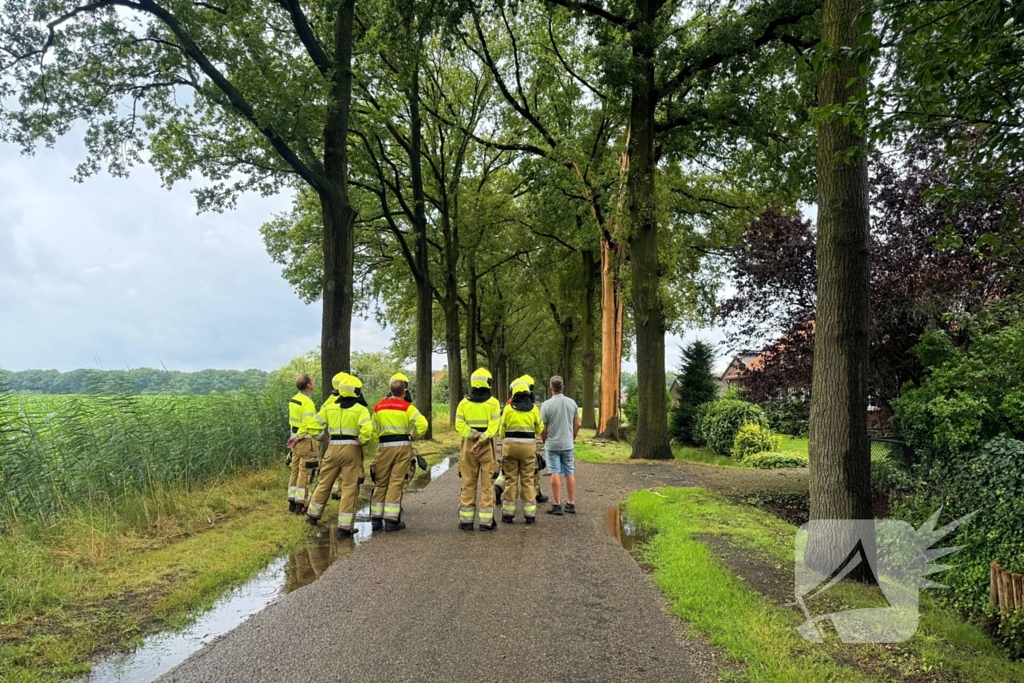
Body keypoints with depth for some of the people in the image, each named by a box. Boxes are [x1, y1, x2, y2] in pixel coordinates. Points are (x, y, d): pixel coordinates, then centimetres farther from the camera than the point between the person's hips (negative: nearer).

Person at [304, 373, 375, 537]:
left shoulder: (329, 406, 6)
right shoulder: (360, 409, -7)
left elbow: (314, 425, 9)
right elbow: (367, 429, -22)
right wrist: (362, 442, -7)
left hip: (333, 448, 4)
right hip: (351, 449, -4)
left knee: (324, 483, 21)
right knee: (350, 488, 2)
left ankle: (313, 515, 36)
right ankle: (344, 527, 2)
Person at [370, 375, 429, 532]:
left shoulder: (378, 407, 8)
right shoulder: (407, 407, -3)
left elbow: (374, 429, 11)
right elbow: (422, 424, -13)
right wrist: (414, 436, 0)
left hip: (384, 446, 2)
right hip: (403, 445, -2)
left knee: (381, 483, 12)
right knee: (396, 483, 1)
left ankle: (376, 519, 16)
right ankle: (391, 520, 2)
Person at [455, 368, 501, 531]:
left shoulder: (464, 403, 2)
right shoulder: (493, 403, -4)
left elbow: (459, 426, -8)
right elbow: (493, 427, -14)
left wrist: (475, 436, -12)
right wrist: (481, 441, -17)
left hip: (468, 446, 2)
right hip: (487, 447, -2)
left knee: (468, 484, 9)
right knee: (487, 484, 4)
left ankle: (466, 520, 12)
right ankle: (486, 522, 4)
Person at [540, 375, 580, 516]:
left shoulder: (547, 404, -12)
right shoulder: (572, 403, 0)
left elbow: (543, 428, -9)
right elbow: (577, 424, 6)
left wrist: (544, 442, 8)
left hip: (552, 445, -3)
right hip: (568, 444, 3)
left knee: (555, 473, 0)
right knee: (570, 473, 10)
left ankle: (557, 505, 2)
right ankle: (571, 504, 15)